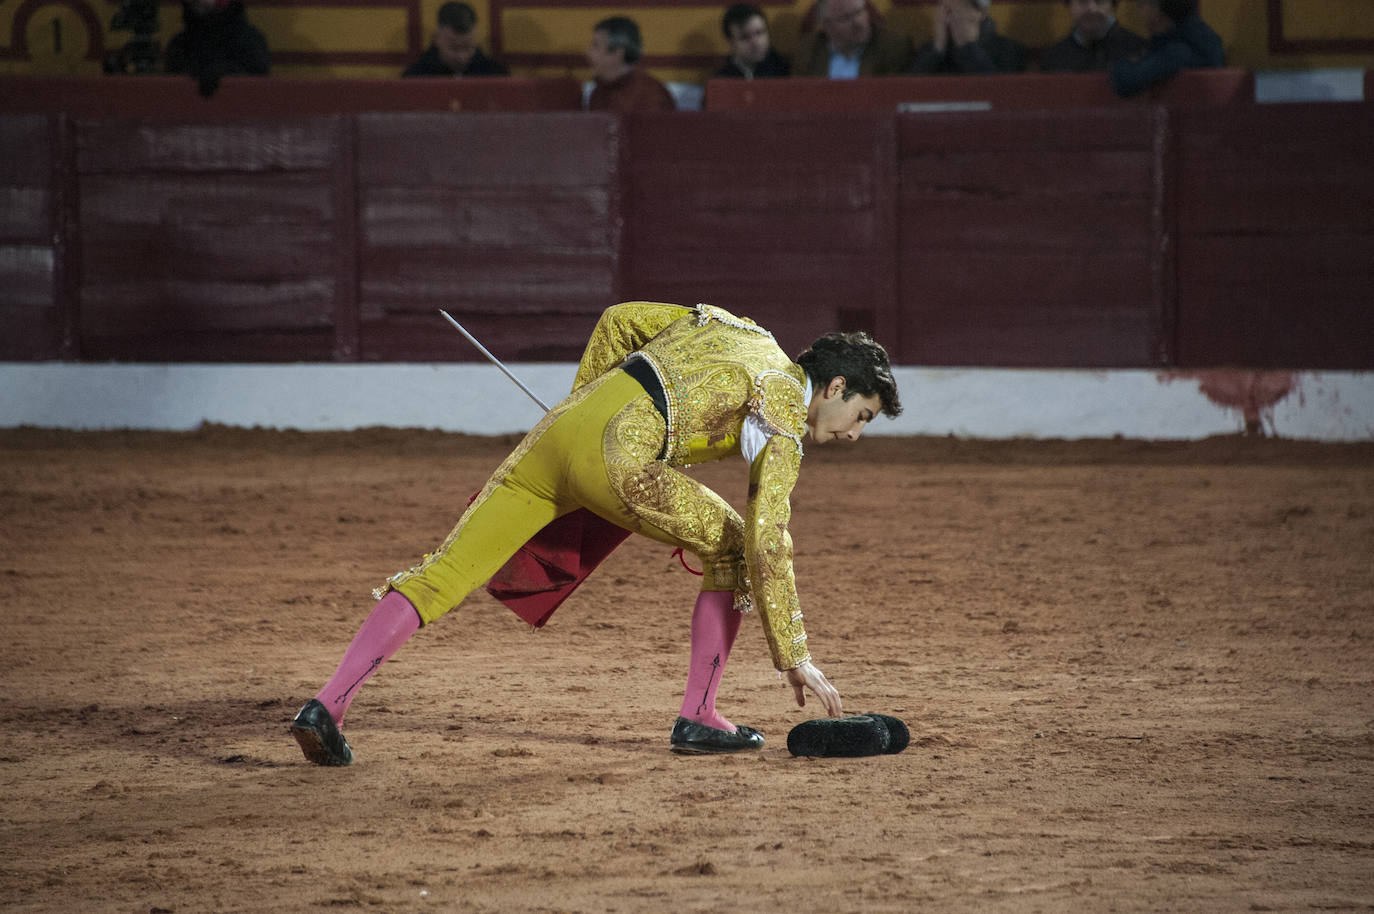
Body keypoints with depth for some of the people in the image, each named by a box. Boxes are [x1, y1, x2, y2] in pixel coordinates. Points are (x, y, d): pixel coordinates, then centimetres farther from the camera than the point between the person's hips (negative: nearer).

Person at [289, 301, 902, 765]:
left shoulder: (737, 330, 28)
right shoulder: (785, 415, 5)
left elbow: (620, 320, 29)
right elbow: (767, 543, -3)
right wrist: (794, 657, 1)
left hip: (555, 430, 7)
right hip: (618, 453, -7)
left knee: (441, 575, -1)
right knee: (731, 549, 14)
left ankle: (328, 705, -11)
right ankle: (696, 719, 11)